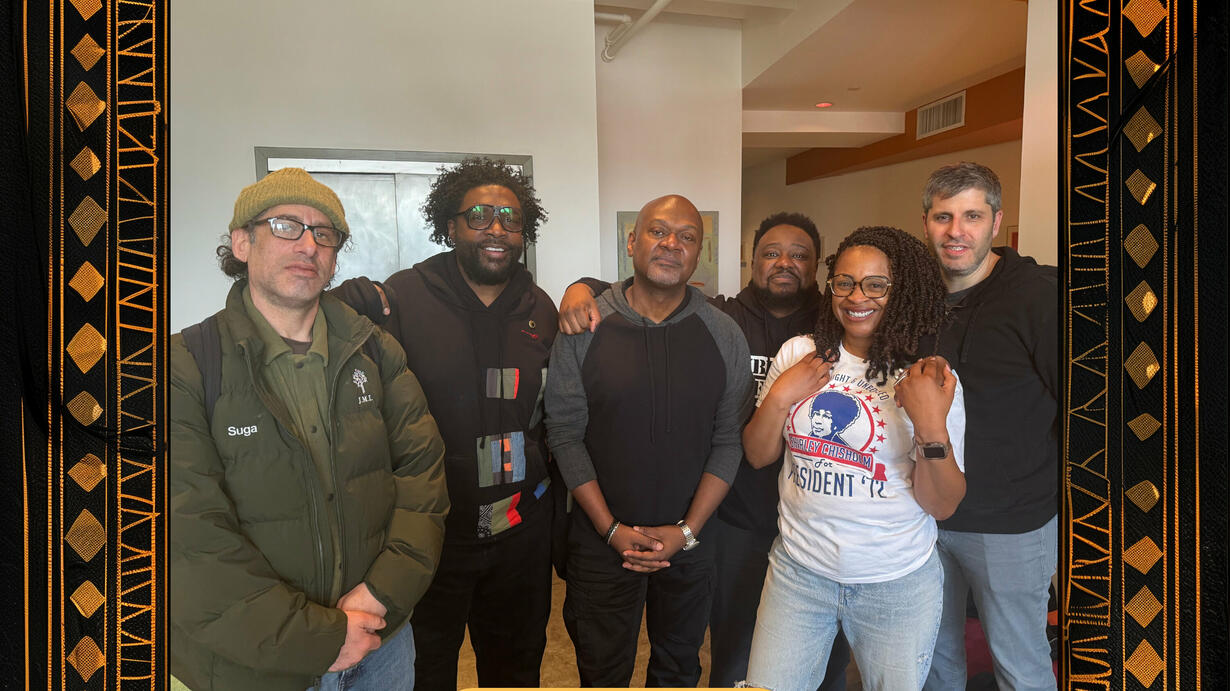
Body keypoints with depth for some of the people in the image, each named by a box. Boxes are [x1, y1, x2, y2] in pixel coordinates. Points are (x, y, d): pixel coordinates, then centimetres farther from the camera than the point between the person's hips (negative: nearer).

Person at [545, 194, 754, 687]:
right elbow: (565, 434, -7)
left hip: (691, 543, 1)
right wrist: (612, 529, -12)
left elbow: (729, 441, -4)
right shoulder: (584, 329, -8)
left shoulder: (725, 336, -4)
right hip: (601, 542, -1)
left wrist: (687, 530, -11)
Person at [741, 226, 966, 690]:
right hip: (799, 571, 2)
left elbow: (943, 505, -9)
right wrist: (779, 397, -12)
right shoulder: (799, 354, -1)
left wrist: (933, 429, -25)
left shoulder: (927, 377, -7)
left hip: (897, 583, -1)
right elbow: (757, 456, 5)